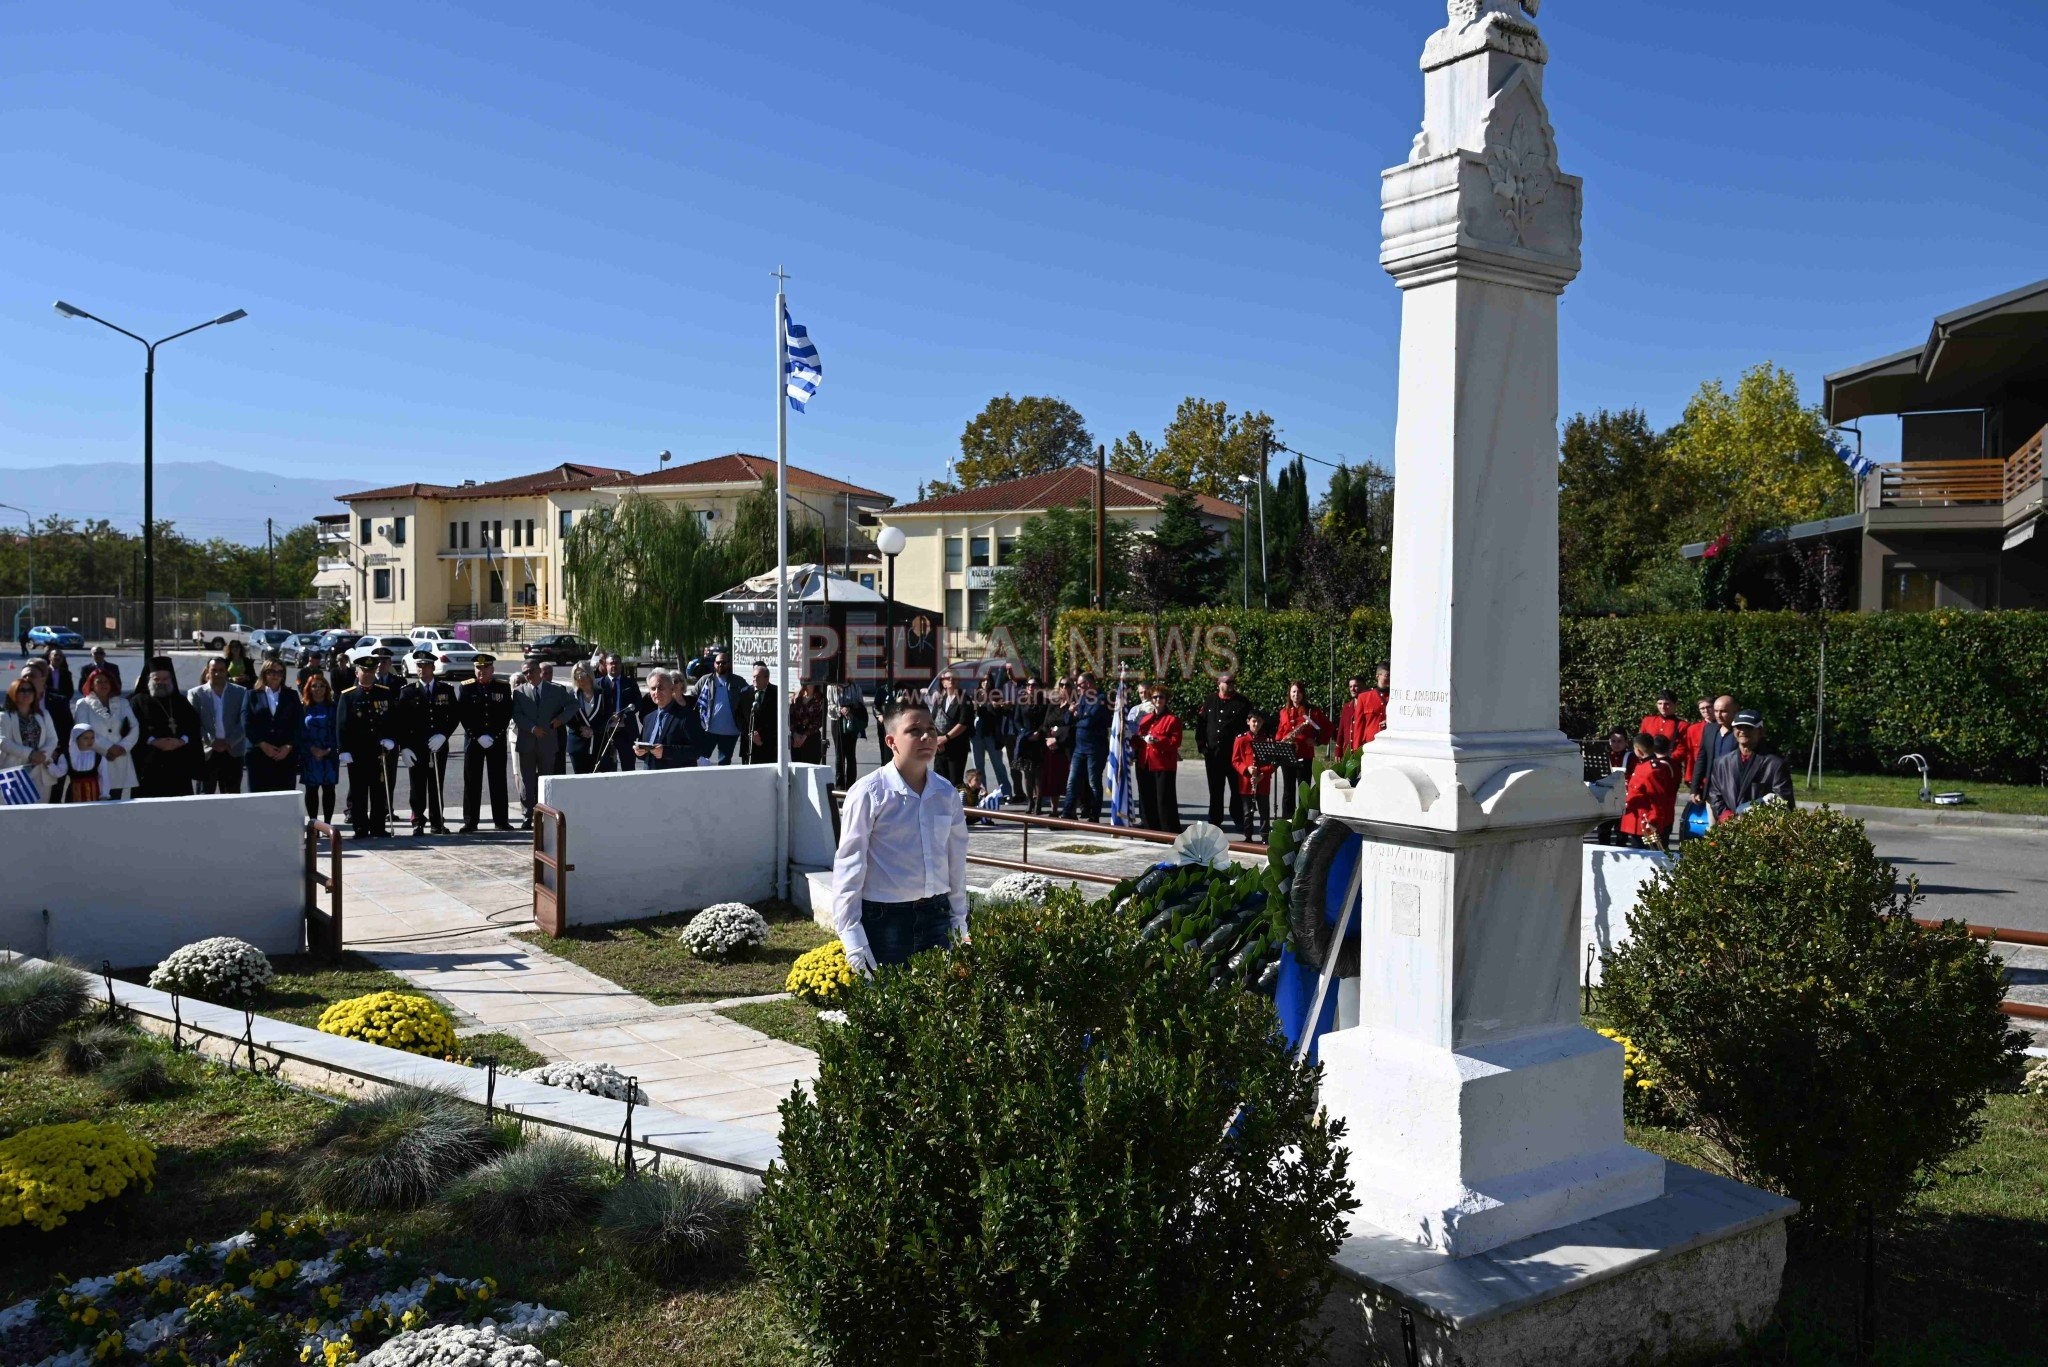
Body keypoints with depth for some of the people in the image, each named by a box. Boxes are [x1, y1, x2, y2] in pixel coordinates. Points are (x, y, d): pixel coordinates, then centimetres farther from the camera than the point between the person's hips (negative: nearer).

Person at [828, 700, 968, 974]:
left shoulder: (947, 794, 5)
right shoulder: (869, 793, -10)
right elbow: (849, 865, -9)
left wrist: (959, 918, 16)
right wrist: (851, 935, -10)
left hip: (935, 913, 5)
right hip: (884, 918, -5)